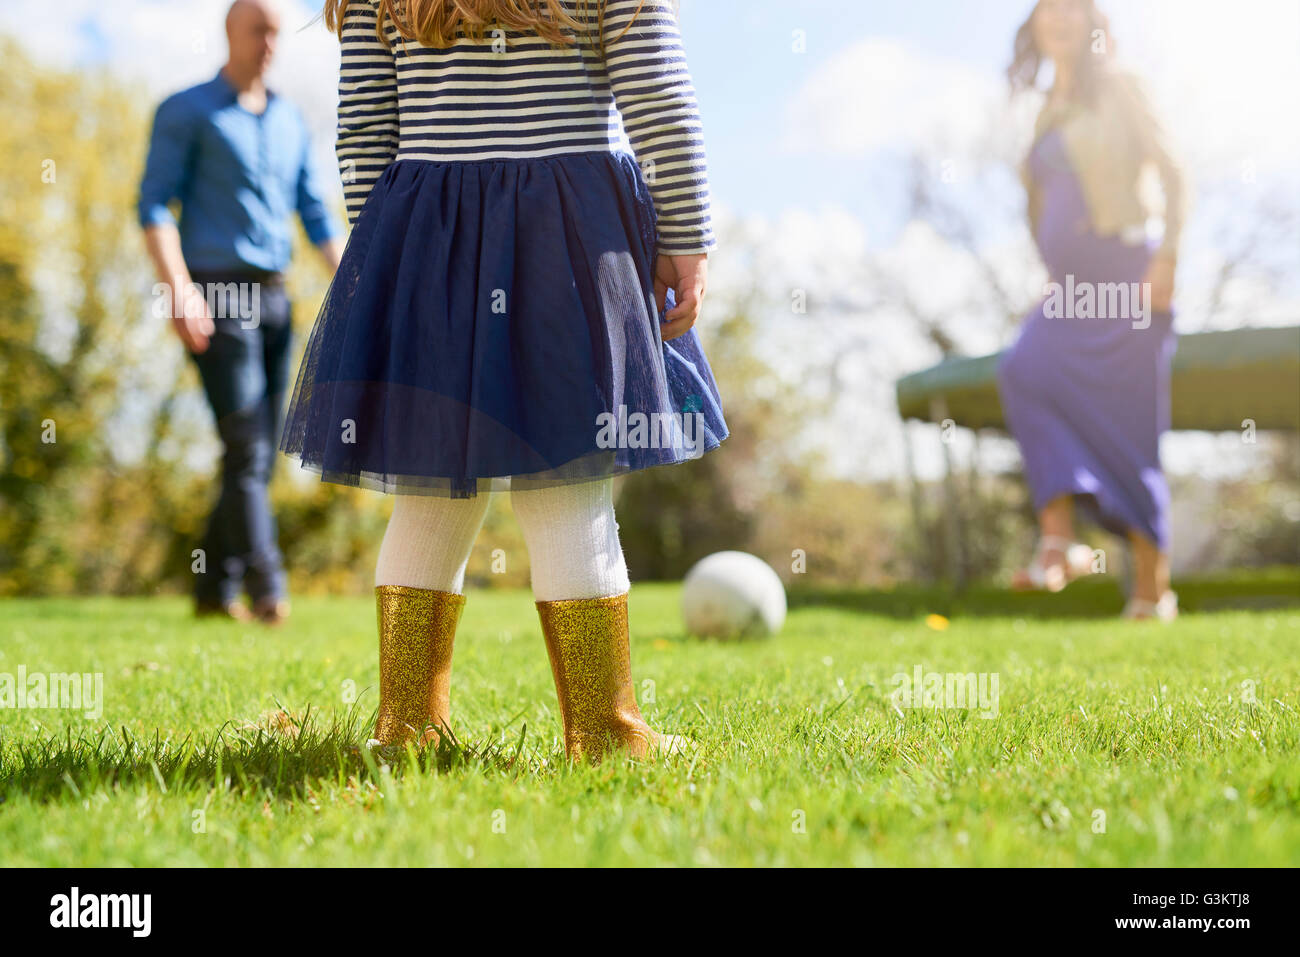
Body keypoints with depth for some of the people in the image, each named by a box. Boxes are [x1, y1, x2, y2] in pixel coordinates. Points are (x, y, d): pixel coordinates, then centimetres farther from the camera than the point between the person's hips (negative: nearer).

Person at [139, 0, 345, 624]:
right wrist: (178, 286, -21)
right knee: (245, 445, -15)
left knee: (259, 454, 5)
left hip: (273, 298, 6)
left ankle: (216, 589, 12)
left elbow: (317, 215, 17)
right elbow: (154, 204, -8)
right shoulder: (186, 111, -1)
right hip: (215, 297, -6)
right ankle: (267, 588, -17)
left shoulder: (290, 121, 17)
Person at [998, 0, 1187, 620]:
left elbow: (1172, 173, -2)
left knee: (1129, 425, -8)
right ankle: (1059, 541, -30)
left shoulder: (1114, 87, 4)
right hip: (1068, 287, 5)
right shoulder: (1049, 112, 20)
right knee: (1024, 372, -23)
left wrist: (1167, 255, -14)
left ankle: (1153, 587, -3)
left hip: (1121, 269, -5)